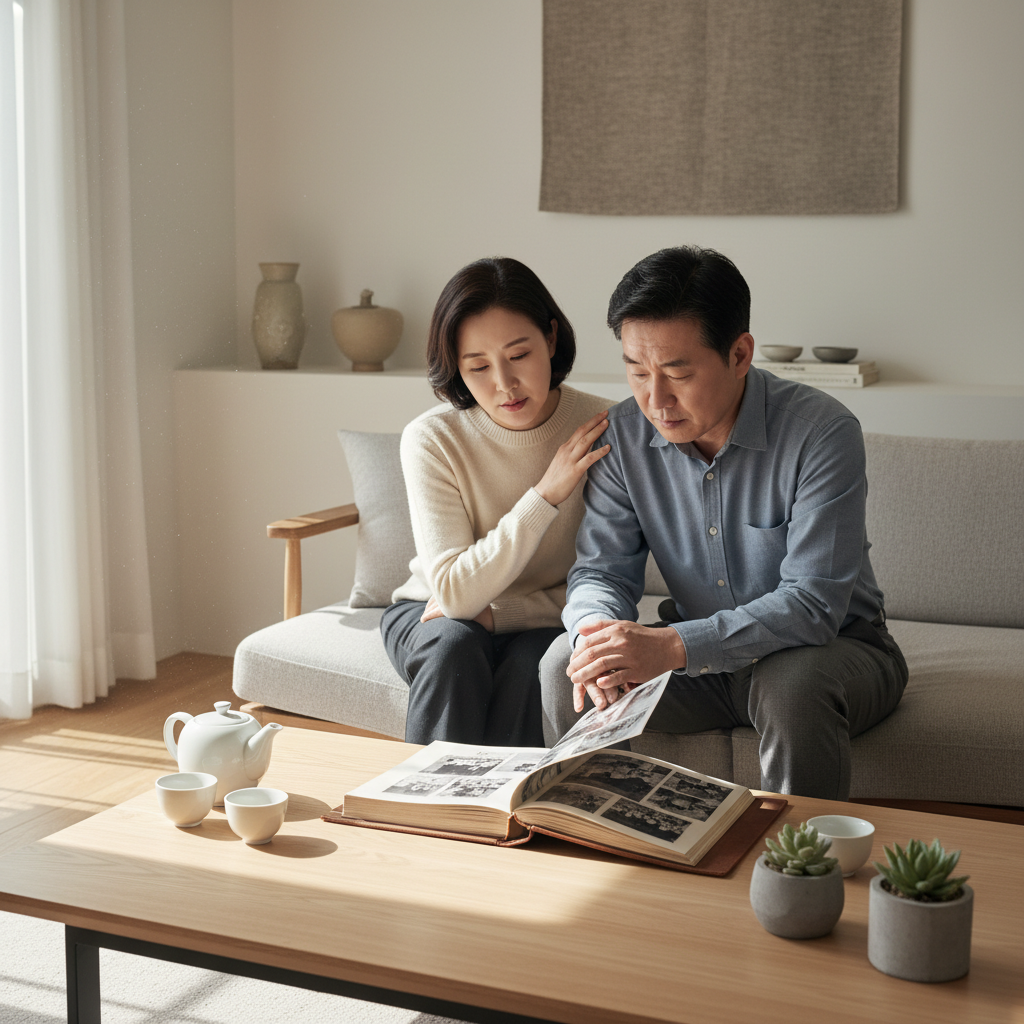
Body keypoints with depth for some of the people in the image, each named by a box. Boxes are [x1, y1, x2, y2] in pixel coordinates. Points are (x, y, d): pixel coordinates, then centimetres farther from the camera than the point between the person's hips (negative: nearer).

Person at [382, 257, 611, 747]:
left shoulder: (605, 431, -15)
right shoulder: (431, 440, -17)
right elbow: (454, 593, -23)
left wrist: (497, 612, -20)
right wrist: (547, 493, -28)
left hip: (542, 622, 0)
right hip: (434, 617, 0)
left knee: (532, 662, -32)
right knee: (454, 646, -32)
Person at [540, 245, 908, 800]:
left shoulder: (823, 432, -23)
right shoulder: (625, 433, -7)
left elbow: (814, 604, -28)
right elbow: (601, 569, -4)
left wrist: (674, 647, -39)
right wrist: (597, 631, -30)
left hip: (832, 650, -4)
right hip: (697, 657, 4)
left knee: (793, 683, -37)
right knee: (564, 665, -18)